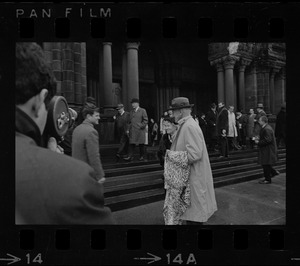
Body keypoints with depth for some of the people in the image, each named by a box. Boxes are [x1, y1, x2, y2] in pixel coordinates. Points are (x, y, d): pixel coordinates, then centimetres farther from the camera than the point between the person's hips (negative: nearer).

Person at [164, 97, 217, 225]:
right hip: (187, 175, 10)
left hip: (194, 177, -10)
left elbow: (194, 154, -26)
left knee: (194, 213, 5)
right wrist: (172, 153, 9)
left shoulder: (190, 127, -21)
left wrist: (172, 155, -16)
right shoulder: (185, 125, 10)